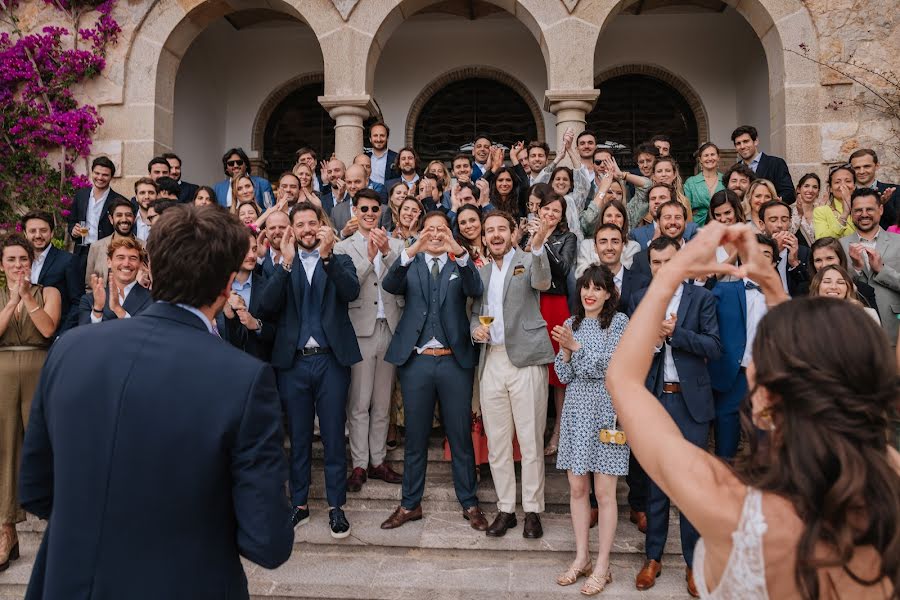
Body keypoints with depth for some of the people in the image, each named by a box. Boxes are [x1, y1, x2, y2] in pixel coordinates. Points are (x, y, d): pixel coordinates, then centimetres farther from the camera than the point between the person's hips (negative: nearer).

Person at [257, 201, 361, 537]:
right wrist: (286, 262, -15)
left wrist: (326, 255, -24)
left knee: (334, 436, 5)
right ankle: (299, 504, 24)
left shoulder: (340, 262, 7)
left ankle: (336, 506, 17)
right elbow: (266, 308, -7)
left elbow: (352, 292, -14)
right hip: (293, 361, 1)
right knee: (298, 438, 11)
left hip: (331, 360, -1)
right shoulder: (282, 266, 9)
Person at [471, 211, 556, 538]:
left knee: (531, 441, 1)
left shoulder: (528, 261, 1)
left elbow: (542, 283, -20)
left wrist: (537, 245, -37)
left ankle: (533, 510, 14)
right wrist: (475, 328, -2)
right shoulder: (481, 272, 17)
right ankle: (505, 509, 22)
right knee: (497, 443, 10)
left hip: (526, 360, -5)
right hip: (492, 362, 5)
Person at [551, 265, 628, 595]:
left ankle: (602, 566, 13)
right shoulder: (571, 323, 10)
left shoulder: (619, 322, -3)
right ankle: (581, 558, 23)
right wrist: (565, 351, -11)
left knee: (604, 492, 1)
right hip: (576, 410, 5)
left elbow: (607, 367, -12)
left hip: (605, 410, -5)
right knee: (577, 488, 10)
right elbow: (564, 376, 8)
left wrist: (576, 345, -19)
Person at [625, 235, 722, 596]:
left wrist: (675, 332, -18)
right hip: (653, 399, 2)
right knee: (655, 479, 11)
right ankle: (653, 557, 24)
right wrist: (653, 338, -18)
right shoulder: (640, 300, 6)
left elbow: (715, 348, -8)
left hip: (691, 400, -1)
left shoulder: (701, 298, 0)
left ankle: (693, 561, 21)